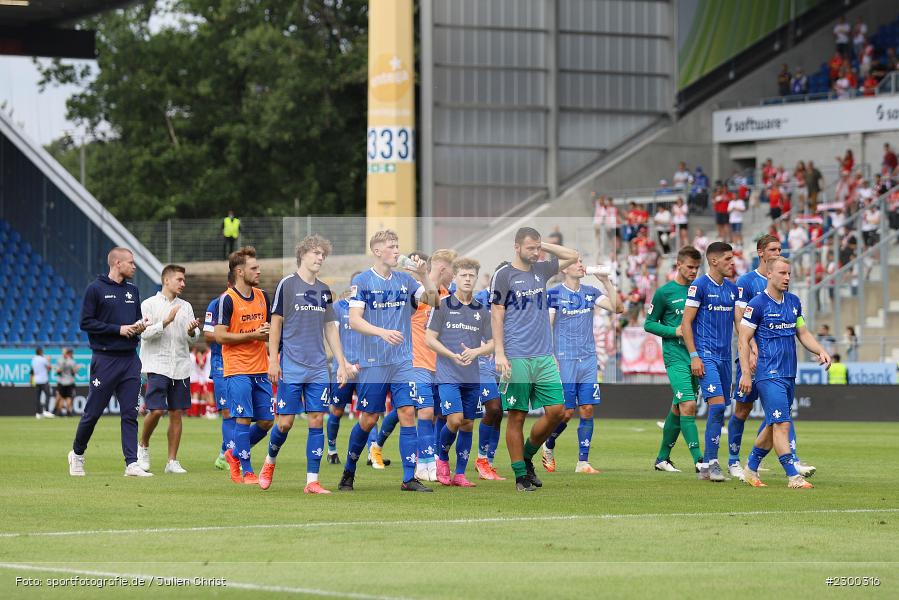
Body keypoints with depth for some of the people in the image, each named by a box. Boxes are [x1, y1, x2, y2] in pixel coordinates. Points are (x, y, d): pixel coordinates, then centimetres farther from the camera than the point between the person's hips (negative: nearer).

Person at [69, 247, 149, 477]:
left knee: (130, 413, -1)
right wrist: (118, 329, -14)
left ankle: (132, 463, -4)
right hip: (105, 359, -5)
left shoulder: (133, 290, 14)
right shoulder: (95, 289, -5)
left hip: (130, 359, 5)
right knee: (93, 412, 2)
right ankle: (77, 454, 22)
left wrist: (139, 326, -1)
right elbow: (86, 322, -9)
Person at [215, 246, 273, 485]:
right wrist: (253, 335, -17)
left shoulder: (262, 296, 12)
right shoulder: (227, 299, -8)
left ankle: (234, 453, 26)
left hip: (260, 370, 7)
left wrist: (269, 332, -2)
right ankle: (247, 472, -2)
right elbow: (220, 336, -13)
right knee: (244, 419, -8)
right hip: (237, 370, -7)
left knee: (266, 422, 5)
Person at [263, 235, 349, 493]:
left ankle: (312, 481, 1)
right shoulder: (287, 284, -2)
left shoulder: (324, 291, 13)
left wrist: (341, 363, 13)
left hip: (318, 368, 5)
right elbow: (276, 323, -2)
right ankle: (270, 462, 24)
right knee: (285, 422, -4)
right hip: (291, 367, -5)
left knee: (317, 421, -1)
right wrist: (273, 360, -8)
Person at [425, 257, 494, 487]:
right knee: (454, 420, -16)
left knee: (468, 424, 4)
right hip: (448, 375, -4)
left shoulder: (482, 310, 9)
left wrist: (475, 352, -10)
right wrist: (453, 355, -15)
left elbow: (491, 344, 12)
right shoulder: (442, 305, -2)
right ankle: (442, 459, 11)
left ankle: (460, 474, 11)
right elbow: (429, 339, -3)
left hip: (472, 377, 4)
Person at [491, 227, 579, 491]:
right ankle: (521, 476, 4)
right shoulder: (503, 275, -1)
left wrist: (543, 246, 13)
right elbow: (496, 316, -4)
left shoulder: (541, 270, 14)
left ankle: (527, 457, 19)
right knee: (517, 416, -1)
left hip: (544, 357, 6)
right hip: (517, 358, -6)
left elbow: (572, 256, 24)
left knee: (555, 410, 0)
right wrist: (499, 353, -11)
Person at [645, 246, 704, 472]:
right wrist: (674, 331, -12)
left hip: (697, 357, 5)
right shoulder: (665, 292, -2)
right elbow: (649, 324, 2)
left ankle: (662, 458, 21)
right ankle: (698, 460, -19)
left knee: (678, 409, 10)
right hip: (676, 357, -5)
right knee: (688, 405, -16)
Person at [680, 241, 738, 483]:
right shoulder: (699, 286, -7)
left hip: (725, 355, 7)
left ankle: (708, 464, 13)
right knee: (717, 405, -17)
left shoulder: (732, 288, 13)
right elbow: (686, 322, -7)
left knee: (720, 412, 6)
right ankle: (709, 463, -14)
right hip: (706, 354, -7)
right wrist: (694, 356, -13)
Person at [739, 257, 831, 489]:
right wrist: (746, 373, -14)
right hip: (769, 376, -7)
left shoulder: (794, 302, 12)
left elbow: (803, 333, 21)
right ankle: (793, 476, -13)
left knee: (774, 425, 13)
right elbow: (743, 340, -8)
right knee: (782, 424, -12)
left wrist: (821, 351, 4)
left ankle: (751, 467, 28)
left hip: (789, 374, 7)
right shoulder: (757, 304, -8)